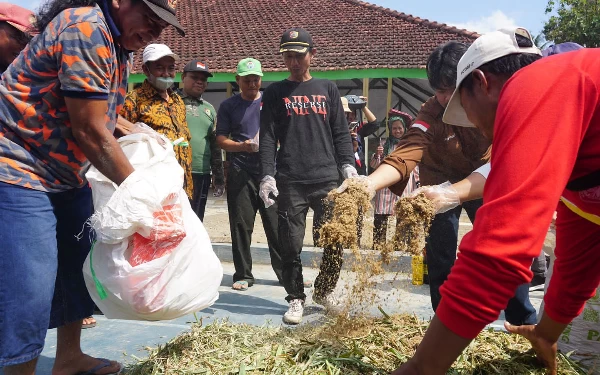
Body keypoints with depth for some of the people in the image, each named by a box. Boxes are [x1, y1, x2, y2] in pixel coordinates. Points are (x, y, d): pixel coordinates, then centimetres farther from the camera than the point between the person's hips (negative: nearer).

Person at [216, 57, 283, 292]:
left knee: (276, 224, 0)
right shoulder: (229, 106, 11)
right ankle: (243, 275, 12)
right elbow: (221, 139, 6)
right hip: (240, 173, 0)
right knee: (241, 225, 1)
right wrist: (242, 146, -12)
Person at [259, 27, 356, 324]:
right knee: (291, 245, 0)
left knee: (335, 243, 1)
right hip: (290, 182, -1)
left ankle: (323, 293, 23)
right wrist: (267, 175, -8)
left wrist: (348, 165, -1)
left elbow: (340, 133, 13)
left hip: (327, 179, 1)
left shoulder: (327, 89, 15)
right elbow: (268, 138, 4)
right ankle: (296, 299, 16)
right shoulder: (275, 93, 11)